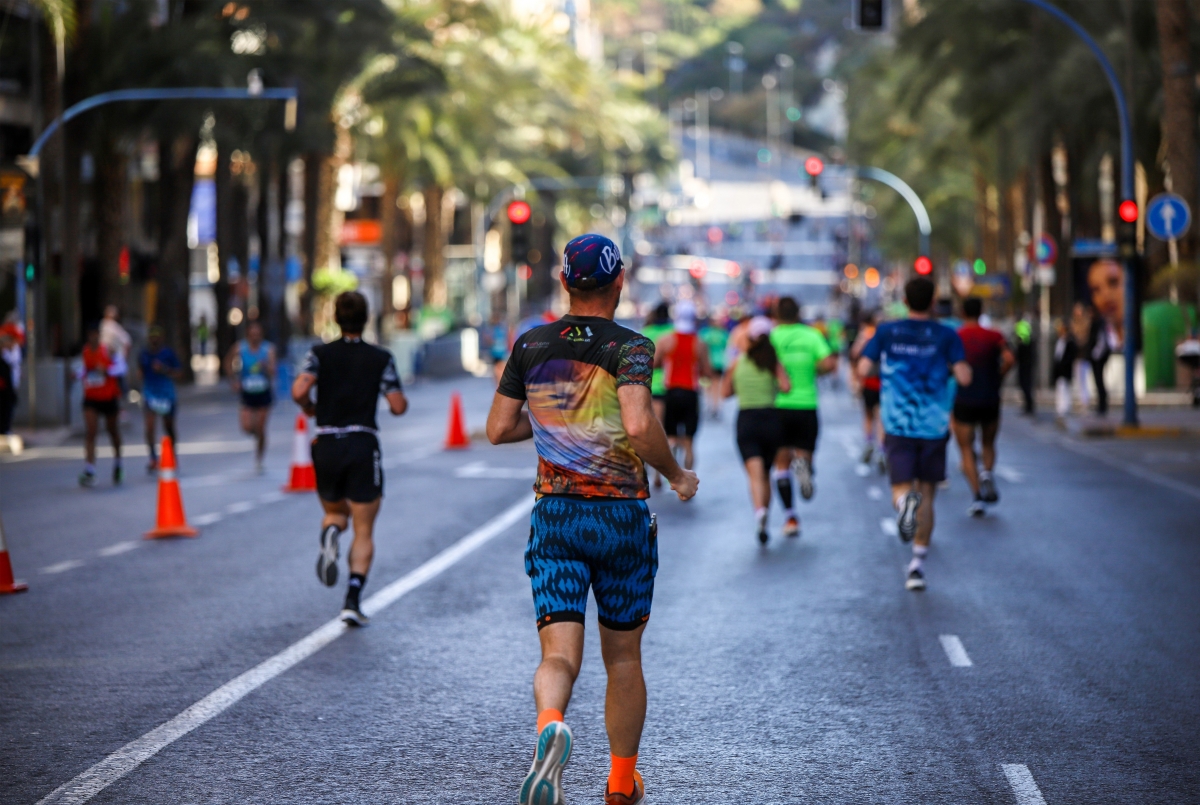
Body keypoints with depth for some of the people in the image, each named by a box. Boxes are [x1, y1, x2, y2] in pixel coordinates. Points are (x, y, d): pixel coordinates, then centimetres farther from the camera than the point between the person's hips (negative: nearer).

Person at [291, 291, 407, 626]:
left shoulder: (320, 354, 1)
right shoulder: (381, 359, 0)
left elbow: (299, 391, -13)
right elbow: (398, 406, -5)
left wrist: (310, 409, 7)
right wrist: (397, 398, 18)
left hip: (327, 445, 2)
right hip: (363, 445, -2)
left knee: (335, 512, 25)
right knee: (364, 531, 5)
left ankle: (329, 534, -12)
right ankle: (353, 599, -10)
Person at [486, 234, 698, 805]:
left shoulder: (531, 345, 3)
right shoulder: (631, 347, -9)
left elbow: (498, 430, 7)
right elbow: (639, 426, -25)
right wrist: (676, 475, -8)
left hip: (553, 516, 2)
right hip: (622, 516, -2)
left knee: (560, 656, -4)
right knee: (623, 659, 15)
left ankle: (550, 726, -37)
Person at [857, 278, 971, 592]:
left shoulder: (887, 333, 1)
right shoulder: (946, 336, -1)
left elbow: (863, 369, -4)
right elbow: (964, 377, -11)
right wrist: (951, 368, 11)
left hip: (897, 425, 0)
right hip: (934, 426, 0)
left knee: (901, 489, 1)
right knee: (926, 494, 11)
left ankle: (904, 501, -38)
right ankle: (918, 563, 7)